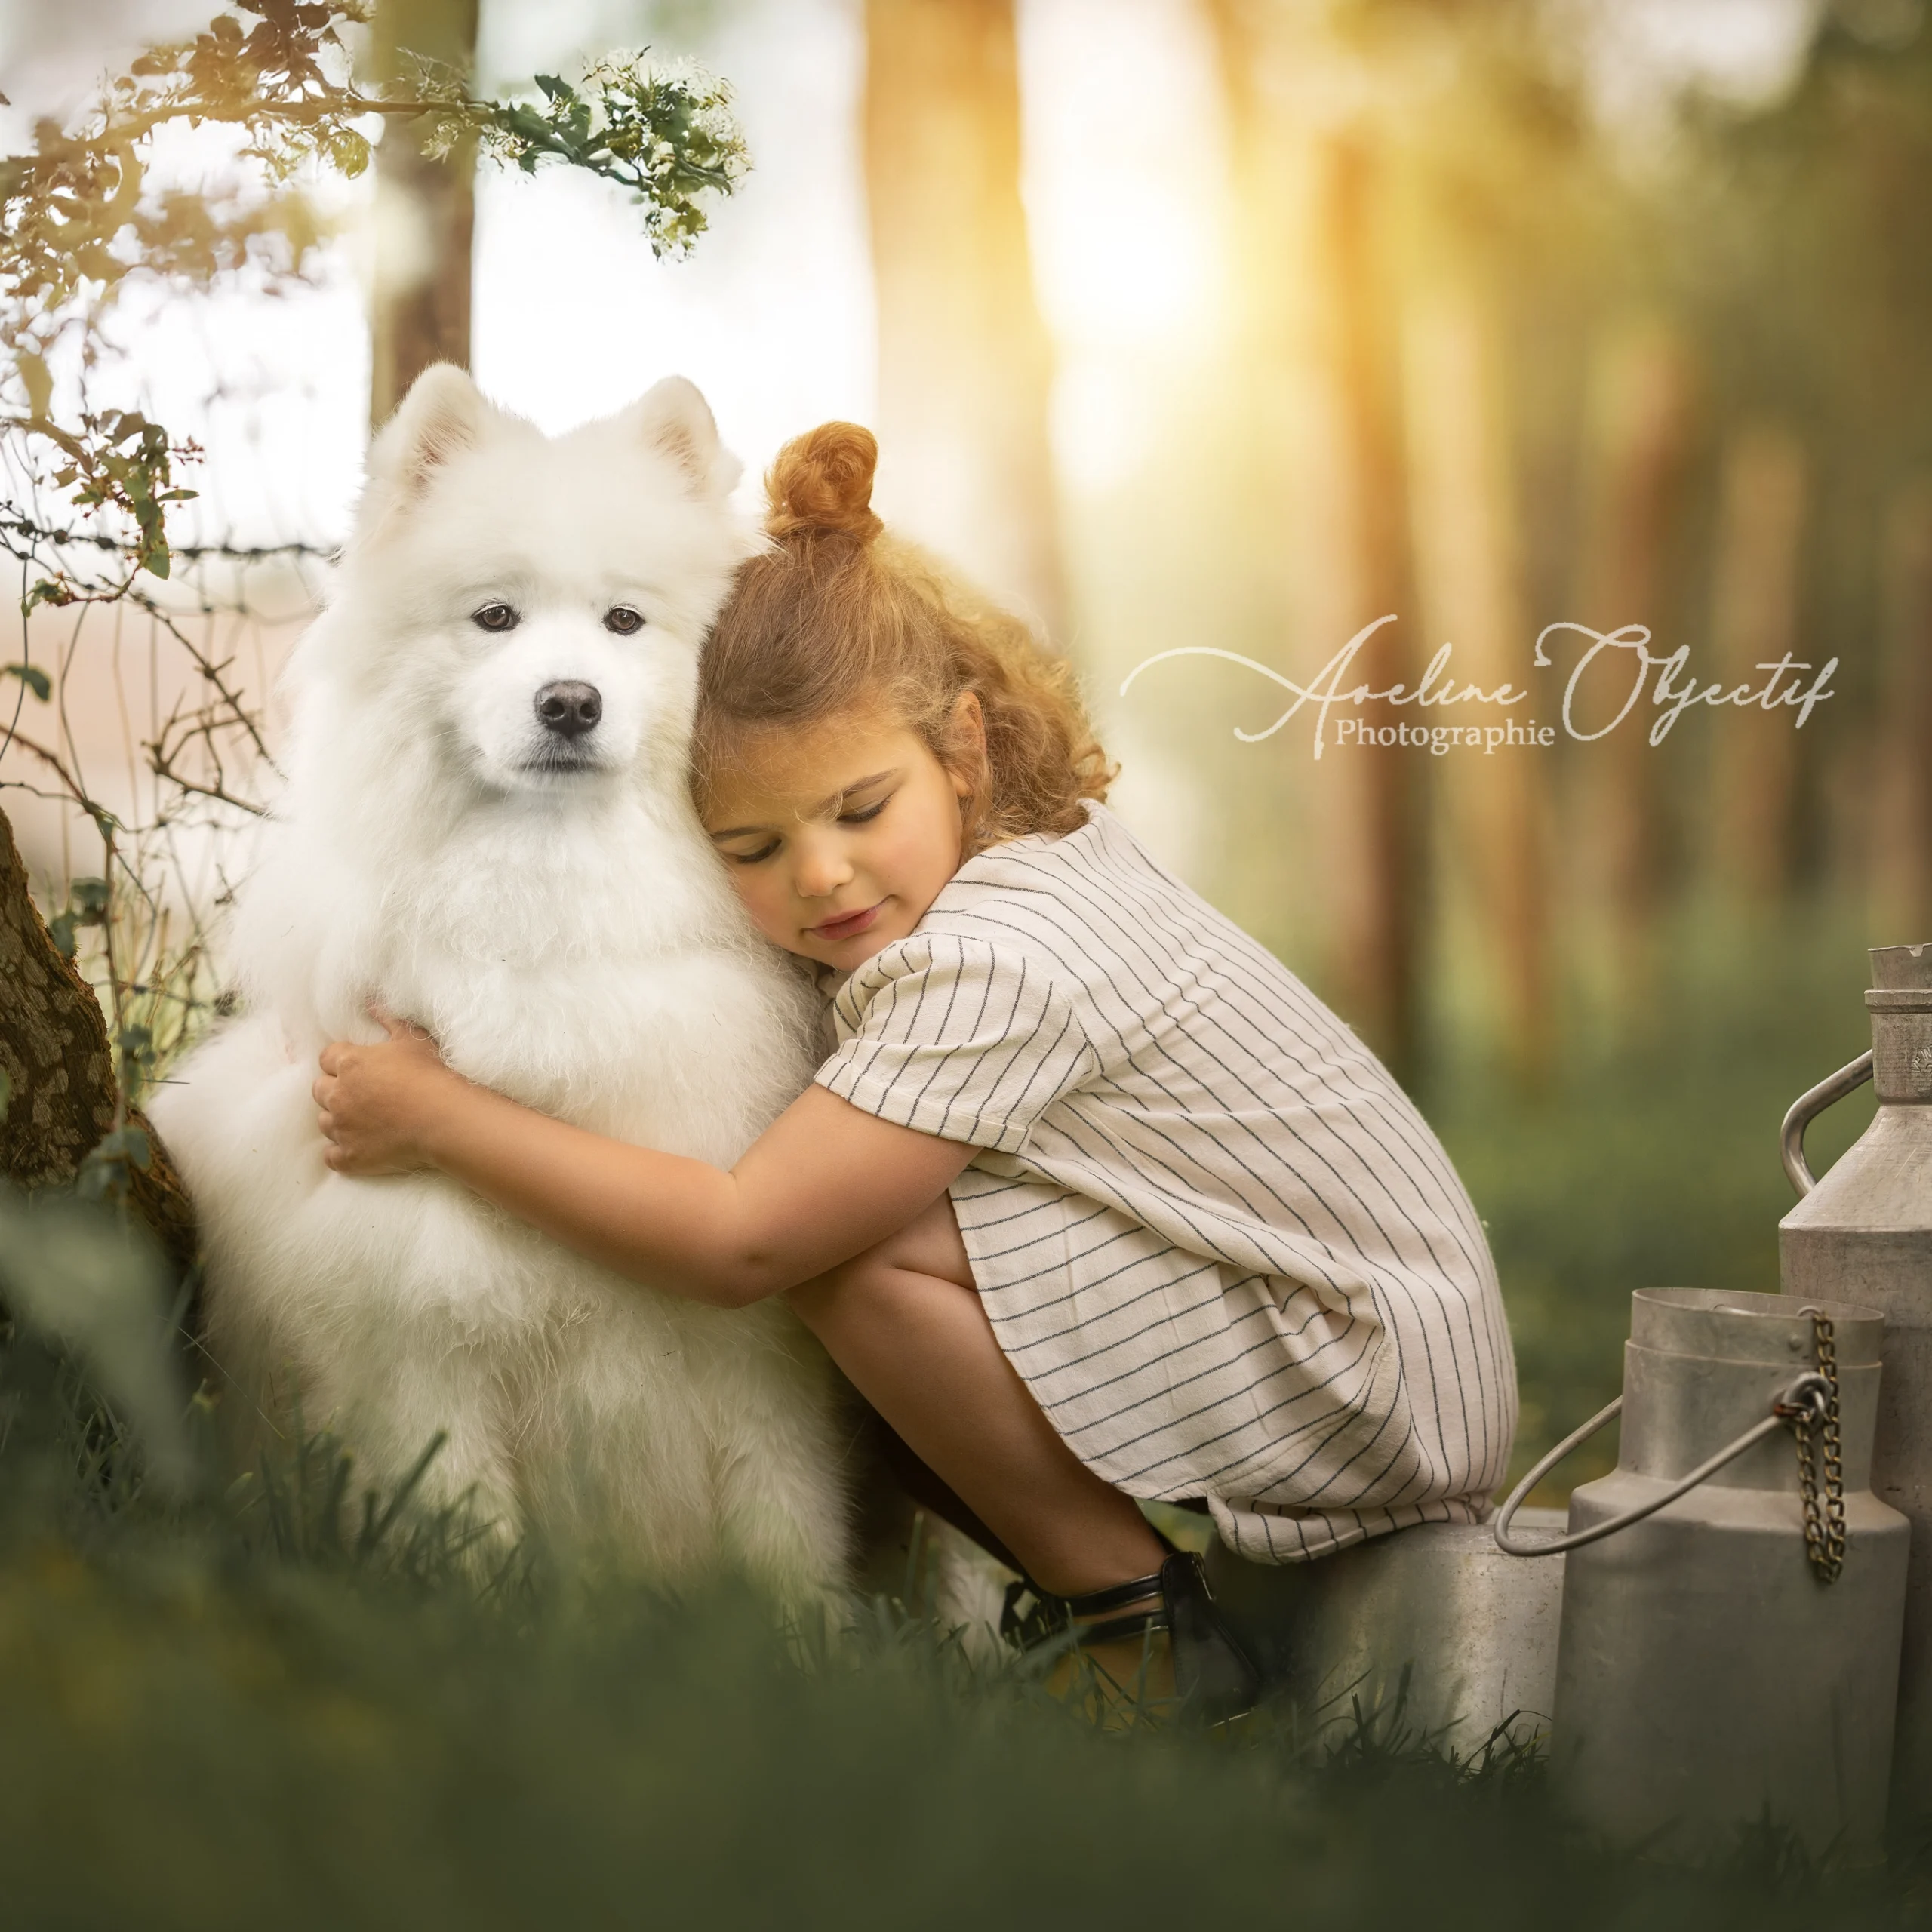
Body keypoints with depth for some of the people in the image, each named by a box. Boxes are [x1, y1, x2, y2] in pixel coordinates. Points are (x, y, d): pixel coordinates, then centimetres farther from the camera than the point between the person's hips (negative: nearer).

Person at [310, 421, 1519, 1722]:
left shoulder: (993, 963, -25)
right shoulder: (1047, 840, 2)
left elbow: (739, 1241, -25)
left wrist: (436, 1117, -18)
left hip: (1377, 1388, -10)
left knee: (851, 1242, -22)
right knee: (842, 1186, 6)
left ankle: (1143, 1636, -6)